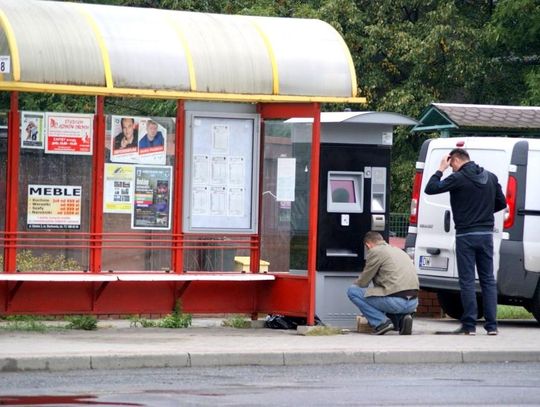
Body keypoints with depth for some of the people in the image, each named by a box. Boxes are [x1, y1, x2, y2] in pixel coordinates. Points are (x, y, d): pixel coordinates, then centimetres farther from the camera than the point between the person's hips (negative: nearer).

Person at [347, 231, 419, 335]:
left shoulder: (375, 252, 1)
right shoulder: (397, 250, 26)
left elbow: (363, 282, 6)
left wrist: (355, 286, 29)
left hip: (396, 301, -8)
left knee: (352, 291, 3)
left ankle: (381, 322, -4)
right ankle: (402, 317, 9)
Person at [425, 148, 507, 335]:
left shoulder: (458, 178, -11)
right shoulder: (490, 177, 9)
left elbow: (430, 189, -13)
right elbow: (501, 203, 13)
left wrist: (440, 169, -1)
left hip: (466, 235, -5)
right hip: (486, 234, 5)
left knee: (467, 280, -1)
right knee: (488, 280, 8)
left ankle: (469, 325, -2)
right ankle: (491, 325, 5)